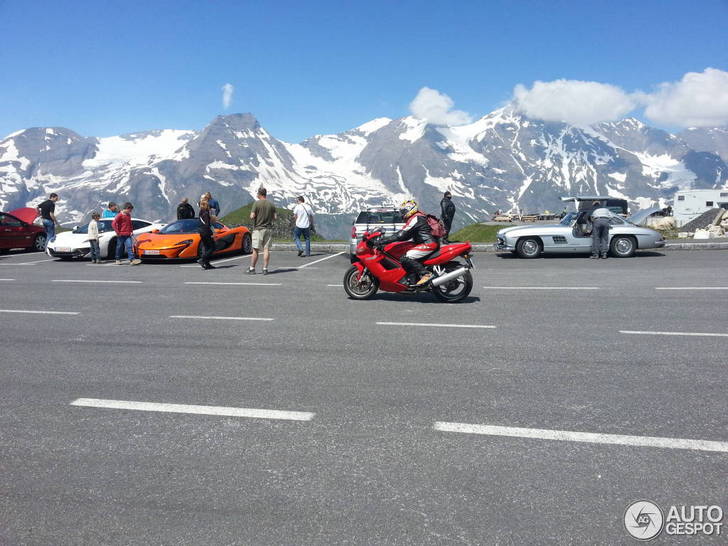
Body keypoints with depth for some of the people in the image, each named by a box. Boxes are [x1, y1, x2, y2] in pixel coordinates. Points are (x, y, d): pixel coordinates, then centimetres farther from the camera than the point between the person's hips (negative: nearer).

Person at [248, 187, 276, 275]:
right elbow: (274, 217, 4)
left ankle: (252, 268, 10)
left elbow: (252, 216, -13)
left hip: (258, 228, -3)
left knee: (255, 250, 3)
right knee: (266, 249, 2)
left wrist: (251, 215, 8)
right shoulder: (271, 204, 4)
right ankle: (265, 269, 0)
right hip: (269, 229, 3)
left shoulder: (256, 203, -8)